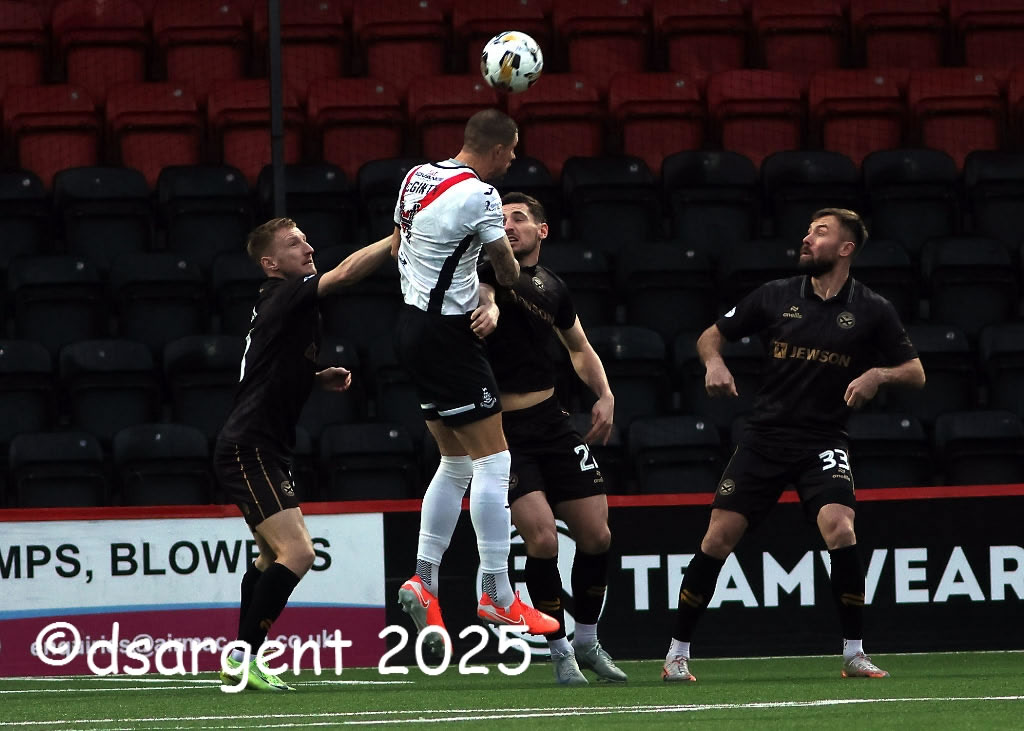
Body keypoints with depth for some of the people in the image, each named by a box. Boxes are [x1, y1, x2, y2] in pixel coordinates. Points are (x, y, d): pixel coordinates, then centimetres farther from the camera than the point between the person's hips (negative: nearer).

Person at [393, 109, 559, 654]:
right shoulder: (477, 195, -17)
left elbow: (397, 247, 22)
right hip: (447, 337, -9)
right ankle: (496, 594, -4)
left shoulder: (417, 177, 7)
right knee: (493, 461, -4)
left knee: (457, 462, 16)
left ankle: (423, 581, 11)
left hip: (412, 320, 9)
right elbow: (508, 272, -4)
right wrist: (509, 280, 19)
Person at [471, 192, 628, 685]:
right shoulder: (491, 268, -4)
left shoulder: (552, 287, 12)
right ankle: (560, 652, 0)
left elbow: (580, 348, 26)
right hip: (502, 429, -6)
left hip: (552, 422, 6)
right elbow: (483, 293, -28)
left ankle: (587, 641, 25)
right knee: (542, 539, -17)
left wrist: (604, 394, 10)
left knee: (597, 536, 4)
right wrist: (489, 307, -52)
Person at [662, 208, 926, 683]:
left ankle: (854, 655, -10)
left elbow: (915, 373, 4)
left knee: (840, 529, -24)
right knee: (718, 537, -7)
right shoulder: (777, 296, 4)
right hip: (765, 438, 2)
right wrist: (714, 362, -10)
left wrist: (878, 375, -17)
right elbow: (712, 335, 13)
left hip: (824, 442, -2)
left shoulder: (871, 310, 0)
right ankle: (677, 653, 6)